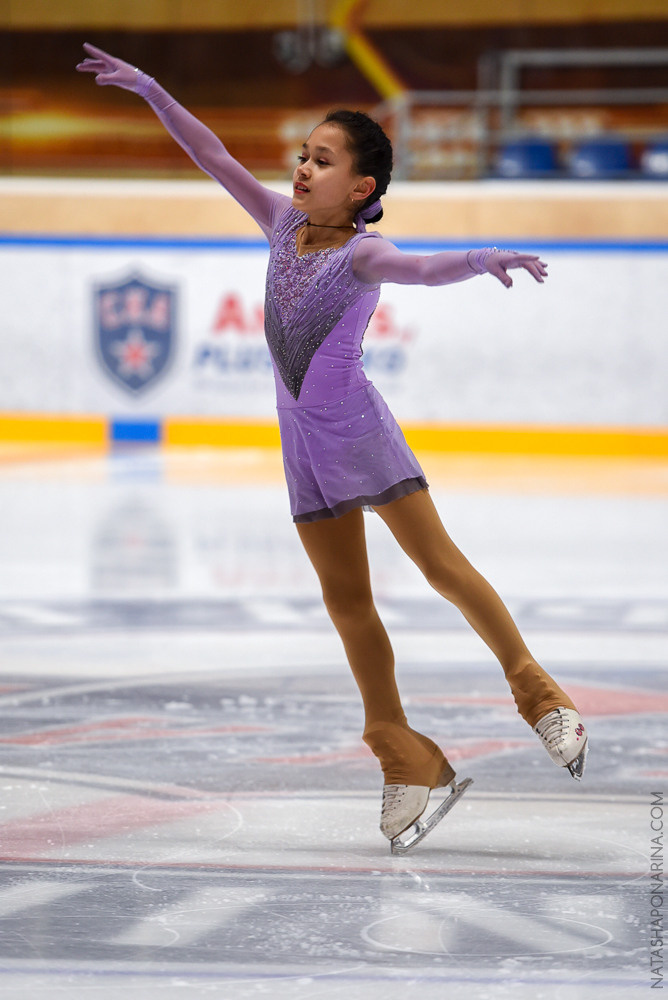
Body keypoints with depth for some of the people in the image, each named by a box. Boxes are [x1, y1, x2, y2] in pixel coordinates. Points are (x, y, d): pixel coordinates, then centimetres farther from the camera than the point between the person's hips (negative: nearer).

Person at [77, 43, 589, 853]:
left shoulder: (362, 254, -17)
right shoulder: (285, 222, 2)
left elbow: (421, 268, -36)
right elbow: (214, 158, 6)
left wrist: (483, 260, -56)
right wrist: (148, 89, 6)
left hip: (360, 431, -6)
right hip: (303, 441, 6)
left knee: (441, 564, -10)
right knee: (345, 599, 7)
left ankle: (537, 692, 3)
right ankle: (407, 762, 13)